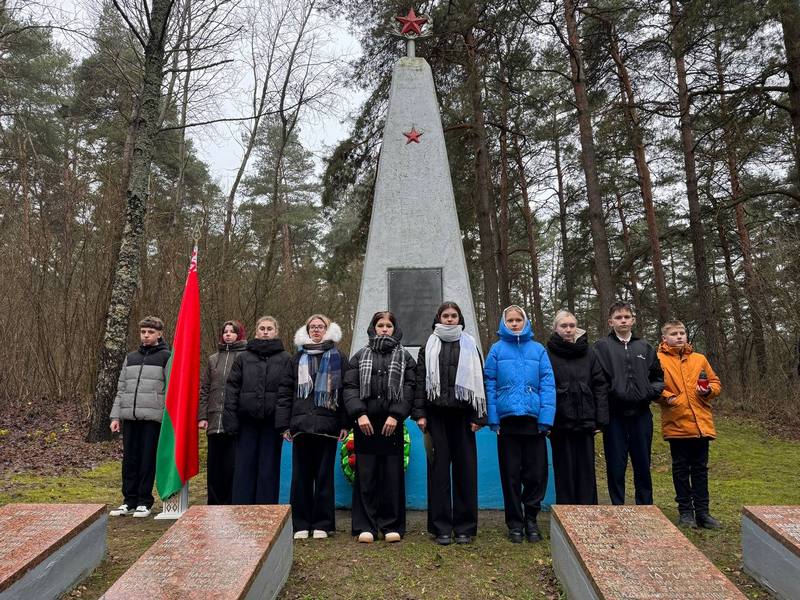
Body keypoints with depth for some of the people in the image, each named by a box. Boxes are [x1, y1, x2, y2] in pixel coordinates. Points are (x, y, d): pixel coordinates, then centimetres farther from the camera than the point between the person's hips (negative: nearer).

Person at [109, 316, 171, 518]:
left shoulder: (166, 357, 0)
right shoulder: (130, 358, 16)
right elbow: (121, 389, 17)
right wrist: (116, 416, 9)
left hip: (152, 417, -5)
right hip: (129, 417, 5)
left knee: (148, 460, 1)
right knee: (129, 460, 10)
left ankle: (145, 502, 13)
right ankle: (129, 500, 21)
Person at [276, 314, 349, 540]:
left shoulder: (338, 358, 8)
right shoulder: (298, 358, 13)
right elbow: (285, 392, 9)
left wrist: (345, 424, -5)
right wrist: (284, 424, 1)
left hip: (327, 426, -2)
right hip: (301, 425, 2)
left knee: (324, 475, 5)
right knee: (301, 475, 7)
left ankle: (322, 524, 16)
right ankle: (301, 523, 18)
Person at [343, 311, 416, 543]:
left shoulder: (404, 357, 11)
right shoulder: (360, 356, 13)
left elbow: (409, 388, 2)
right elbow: (350, 387, 4)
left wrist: (396, 415, -9)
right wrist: (359, 413, -9)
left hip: (392, 423, 0)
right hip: (365, 422, 1)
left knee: (393, 474, 2)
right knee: (366, 474, 2)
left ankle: (391, 525, 13)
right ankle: (365, 526, 11)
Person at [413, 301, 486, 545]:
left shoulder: (469, 346, 12)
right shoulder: (429, 347, 11)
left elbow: (479, 380, 7)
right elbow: (420, 381, 6)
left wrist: (478, 416, -1)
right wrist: (420, 413, -4)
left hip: (462, 414, 1)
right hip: (436, 414, 0)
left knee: (465, 468, 2)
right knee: (439, 468, 1)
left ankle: (465, 527, 13)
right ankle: (441, 527, 10)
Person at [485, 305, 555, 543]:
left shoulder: (538, 350, 6)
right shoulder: (497, 350, 4)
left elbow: (548, 385, 1)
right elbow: (490, 385, 1)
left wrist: (546, 418, -7)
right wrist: (493, 419, -6)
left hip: (533, 419, 1)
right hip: (507, 419, 0)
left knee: (536, 473, 5)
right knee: (511, 474, 8)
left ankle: (531, 519, 26)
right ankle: (515, 523, 22)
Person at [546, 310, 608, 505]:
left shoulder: (589, 353, 7)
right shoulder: (548, 355, -3)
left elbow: (600, 386, 5)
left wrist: (600, 419, -1)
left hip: (585, 421, 2)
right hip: (560, 422, -2)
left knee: (586, 470, 9)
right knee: (564, 471, 7)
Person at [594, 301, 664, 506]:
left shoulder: (645, 347, 13)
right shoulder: (602, 347, 0)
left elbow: (658, 376, 19)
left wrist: (652, 391, 2)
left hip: (641, 414, 3)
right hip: (614, 415, -3)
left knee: (643, 466, 12)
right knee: (616, 468, 5)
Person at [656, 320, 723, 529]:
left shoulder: (699, 359, 11)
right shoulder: (658, 359, -1)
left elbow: (715, 382, 16)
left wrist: (709, 390, -4)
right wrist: (666, 397, -18)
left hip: (701, 423, 3)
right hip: (676, 423, -3)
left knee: (700, 469, 10)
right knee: (681, 469, 7)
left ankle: (702, 512, 21)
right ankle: (685, 511, 18)